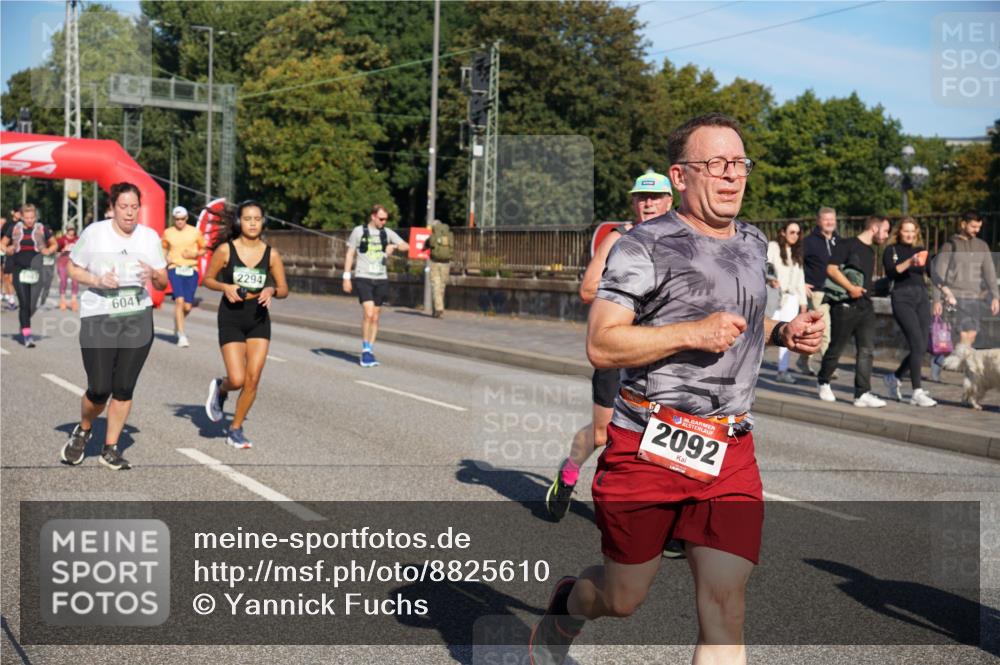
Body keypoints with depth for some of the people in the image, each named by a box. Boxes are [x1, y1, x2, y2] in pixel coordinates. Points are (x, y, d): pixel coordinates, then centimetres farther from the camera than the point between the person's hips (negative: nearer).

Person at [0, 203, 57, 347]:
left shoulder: (42, 229, 5)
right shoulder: (14, 229, 8)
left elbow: (54, 244, 15)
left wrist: (49, 250, -5)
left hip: (35, 269, 0)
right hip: (19, 268, 0)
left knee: (32, 305, 0)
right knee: (24, 303, -6)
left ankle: (24, 325, 29)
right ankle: (26, 335, -1)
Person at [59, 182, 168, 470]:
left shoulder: (150, 237, 4)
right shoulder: (94, 233, -5)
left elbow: (163, 282, 7)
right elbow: (72, 269, 4)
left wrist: (154, 274, -16)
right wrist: (97, 280, -15)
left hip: (138, 319, 3)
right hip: (98, 319, -3)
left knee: (124, 388, 2)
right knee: (100, 389, -5)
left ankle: (110, 449, 17)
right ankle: (83, 431, 27)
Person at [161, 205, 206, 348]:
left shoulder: (195, 232, 5)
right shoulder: (167, 233, 7)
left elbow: (203, 249, 13)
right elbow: (164, 249, 21)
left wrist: (195, 254, -7)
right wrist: (166, 258, 0)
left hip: (191, 270, 1)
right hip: (174, 269, -1)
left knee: (187, 306, 0)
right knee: (179, 300, -19)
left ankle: (177, 324, 34)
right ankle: (181, 335, -13)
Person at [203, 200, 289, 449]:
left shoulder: (271, 254, 0)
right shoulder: (225, 250, -5)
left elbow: (284, 289, 7)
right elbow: (208, 279, 5)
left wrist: (272, 291, -15)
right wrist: (225, 287, -15)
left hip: (259, 318, 3)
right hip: (231, 317, -2)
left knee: (253, 379, -2)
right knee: (237, 379, -10)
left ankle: (235, 429, 16)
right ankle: (220, 388, 28)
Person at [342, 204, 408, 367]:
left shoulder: (387, 233, 9)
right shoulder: (359, 231, 0)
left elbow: (406, 246, 9)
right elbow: (350, 254, 4)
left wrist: (395, 246, -13)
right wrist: (346, 277, -1)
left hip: (381, 279, 4)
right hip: (363, 278, -4)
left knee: (375, 318, 6)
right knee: (369, 313, -16)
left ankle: (370, 351, 15)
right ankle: (365, 351, -6)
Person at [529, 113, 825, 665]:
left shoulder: (753, 244, 14)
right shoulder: (644, 246, -9)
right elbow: (601, 345, -15)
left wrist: (784, 333, 10)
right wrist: (692, 333, -23)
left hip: (730, 454, 5)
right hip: (646, 451, -5)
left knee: (725, 614, -5)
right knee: (622, 599, 12)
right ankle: (565, 604, 47)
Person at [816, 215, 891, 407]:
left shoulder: (870, 251, 19)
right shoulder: (848, 245, -6)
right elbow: (831, 269, -16)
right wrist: (850, 287, -22)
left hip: (865, 306, 7)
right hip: (845, 305, -7)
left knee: (867, 350, -4)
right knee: (836, 347, 4)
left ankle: (862, 393, -5)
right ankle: (823, 382, 25)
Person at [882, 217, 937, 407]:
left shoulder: (920, 250, 18)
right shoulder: (891, 251, 6)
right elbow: (891, 272, -12)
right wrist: (909, 262, -26)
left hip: (922, 297, 5)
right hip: (902, 297, -5)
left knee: (921, 347, 2)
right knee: (917, 344, -15)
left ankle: (894, 377, 24)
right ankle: (917, 393, -13)